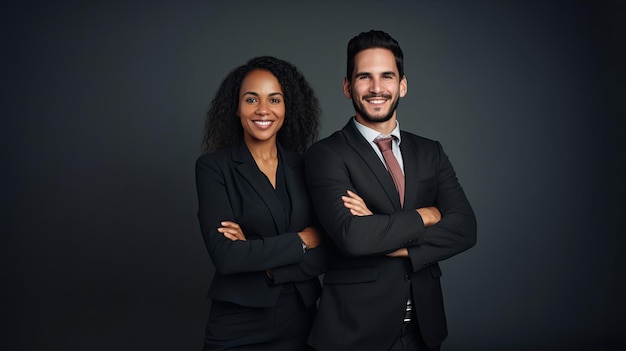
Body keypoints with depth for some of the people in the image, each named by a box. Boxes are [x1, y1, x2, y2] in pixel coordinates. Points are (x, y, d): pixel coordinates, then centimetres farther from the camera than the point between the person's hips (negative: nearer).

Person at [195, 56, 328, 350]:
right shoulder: (213, 167, -8)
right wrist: (304, 239, -12)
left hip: (301, 319, 4)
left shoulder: (304, 166, 2)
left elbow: (325, 255, -5)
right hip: (238, 325, -3)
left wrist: (256, 252, -17)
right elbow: (225, 255, -19)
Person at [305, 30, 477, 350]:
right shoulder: (325, 155, -9)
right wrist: (426, 215, -11)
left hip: (423, 325, 4)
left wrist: (394, 244, -17)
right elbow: (351, 235, -23)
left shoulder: (430, 152, 6)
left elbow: (465, 228, -5)